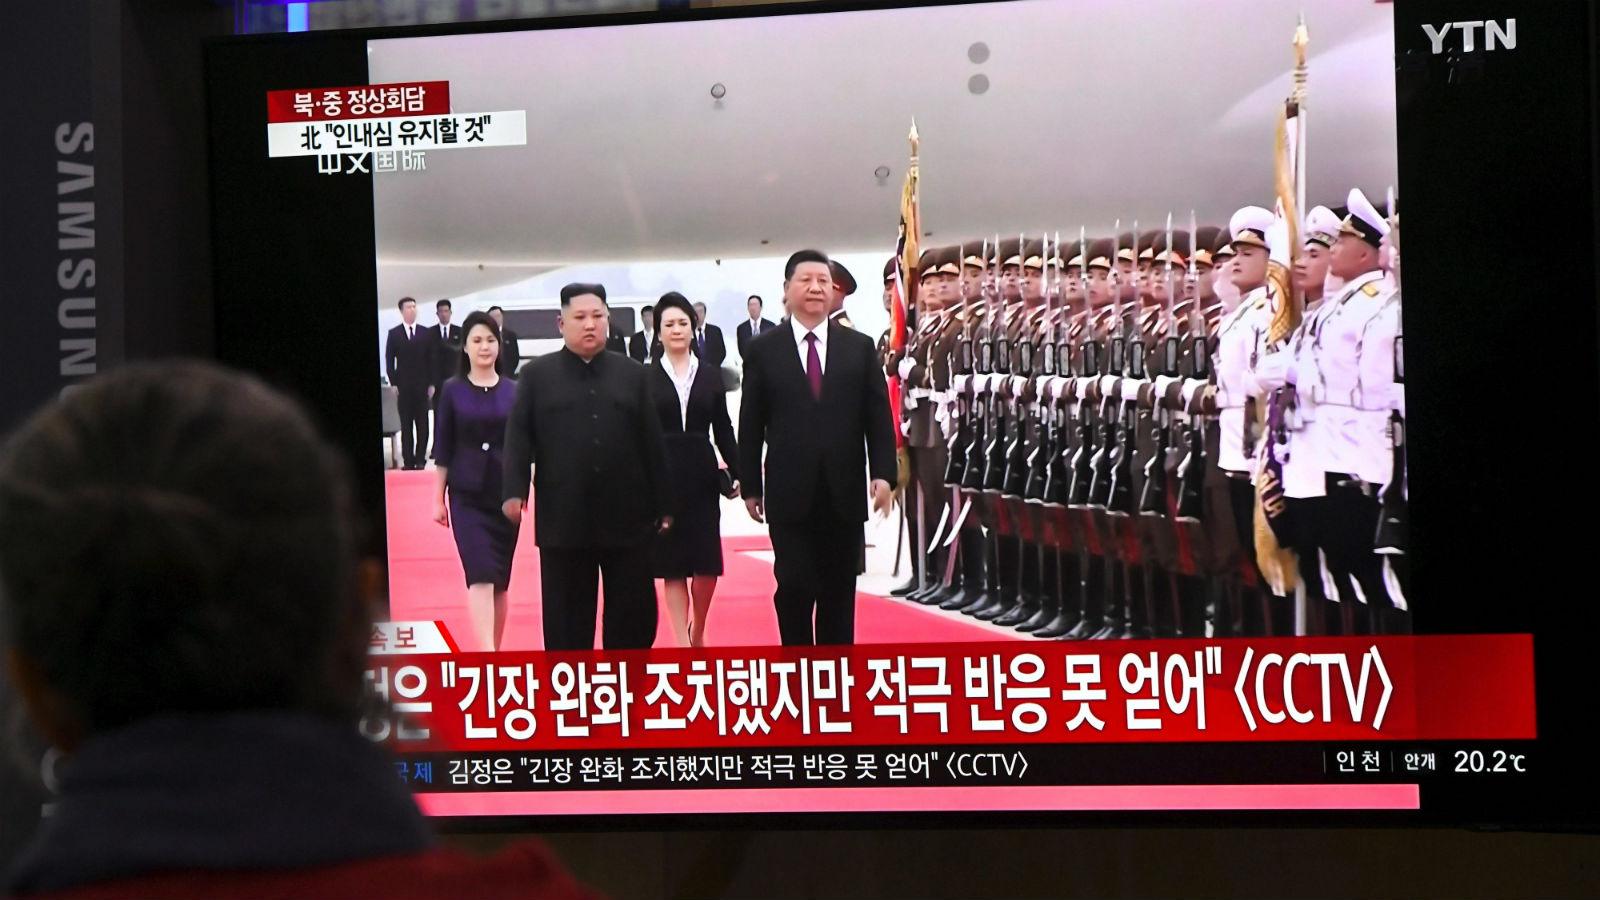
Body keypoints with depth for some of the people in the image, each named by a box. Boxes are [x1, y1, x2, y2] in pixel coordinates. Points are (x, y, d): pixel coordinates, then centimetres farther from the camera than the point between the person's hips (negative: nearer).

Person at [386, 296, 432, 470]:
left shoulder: (425, 333, 6)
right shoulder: (394, 333, 4)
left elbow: (430, 359, 6)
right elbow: (389, 360, 4)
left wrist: (431, 383, 1)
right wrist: (393, 383, -4)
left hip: (422, 385, 1)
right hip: (403, 386, -1)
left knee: (422, 423, -1)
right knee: (406, 424, 0)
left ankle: (420, 459, 3)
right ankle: (408, 460, 2)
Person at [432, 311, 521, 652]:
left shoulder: (513, 391, 4)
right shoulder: (452, 391, 1)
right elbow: (442, 449, 3)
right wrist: (438, 498, 1)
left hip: (505, 495, 2)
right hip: (467, 496, -2)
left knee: (500, 579, 7)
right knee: (480, 575, -13)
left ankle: (496, 650, 17)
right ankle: (486, 654, -20)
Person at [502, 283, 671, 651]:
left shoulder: (632, 374, 10)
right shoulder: (538, 375, 6)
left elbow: (652, 442, 8)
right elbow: (519, 437, 0)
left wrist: (662, 504, 6)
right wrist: (514, 490, -13)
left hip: (626, 514, 1)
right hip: (563, 517, -1)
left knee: (635, 612, 4)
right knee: (567, 616, 5)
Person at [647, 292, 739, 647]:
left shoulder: (710, 377, 8)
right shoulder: (645, 378, 1)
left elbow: (723, 431, 8)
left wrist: (737, 472, -1)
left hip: (701, 476, 2)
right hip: (661, 479, -2)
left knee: (707, 564, 0)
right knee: (672, 564, 0)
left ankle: (697, 632, 22)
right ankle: (682, 642, 5)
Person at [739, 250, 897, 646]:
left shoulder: (860, 347, 8)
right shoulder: (764, 349, 4)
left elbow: (878, 416, 6)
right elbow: (751, 424, 4)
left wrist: (883, 473, -5)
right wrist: (750, 486, 2)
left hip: (844, 493, 2)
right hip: (790, 493, -2)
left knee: (839, 592, 6)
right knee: (795, 587, -5)